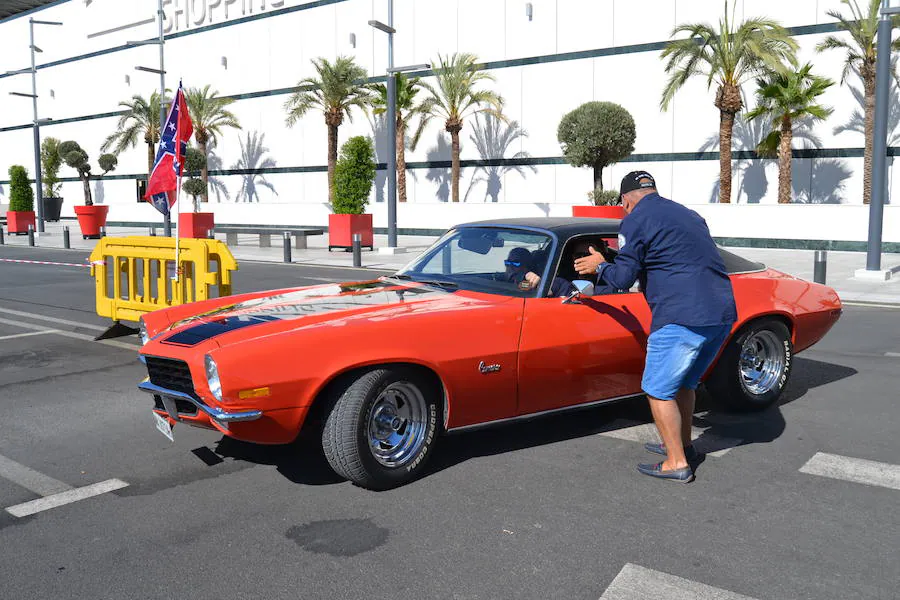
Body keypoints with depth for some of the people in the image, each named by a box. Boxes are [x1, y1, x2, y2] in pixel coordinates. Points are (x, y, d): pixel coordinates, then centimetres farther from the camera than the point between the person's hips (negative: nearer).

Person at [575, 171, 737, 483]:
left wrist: (599, 266, 15)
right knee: (683, 383, 24)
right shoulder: (688, 214, 21)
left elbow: (623, 278, -4)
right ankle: (683, 445, 35)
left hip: (683, 317, -8)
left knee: (659, 390, 4)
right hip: (722, 313, 8)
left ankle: (677, 463, 8)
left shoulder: (635, 221, -3)